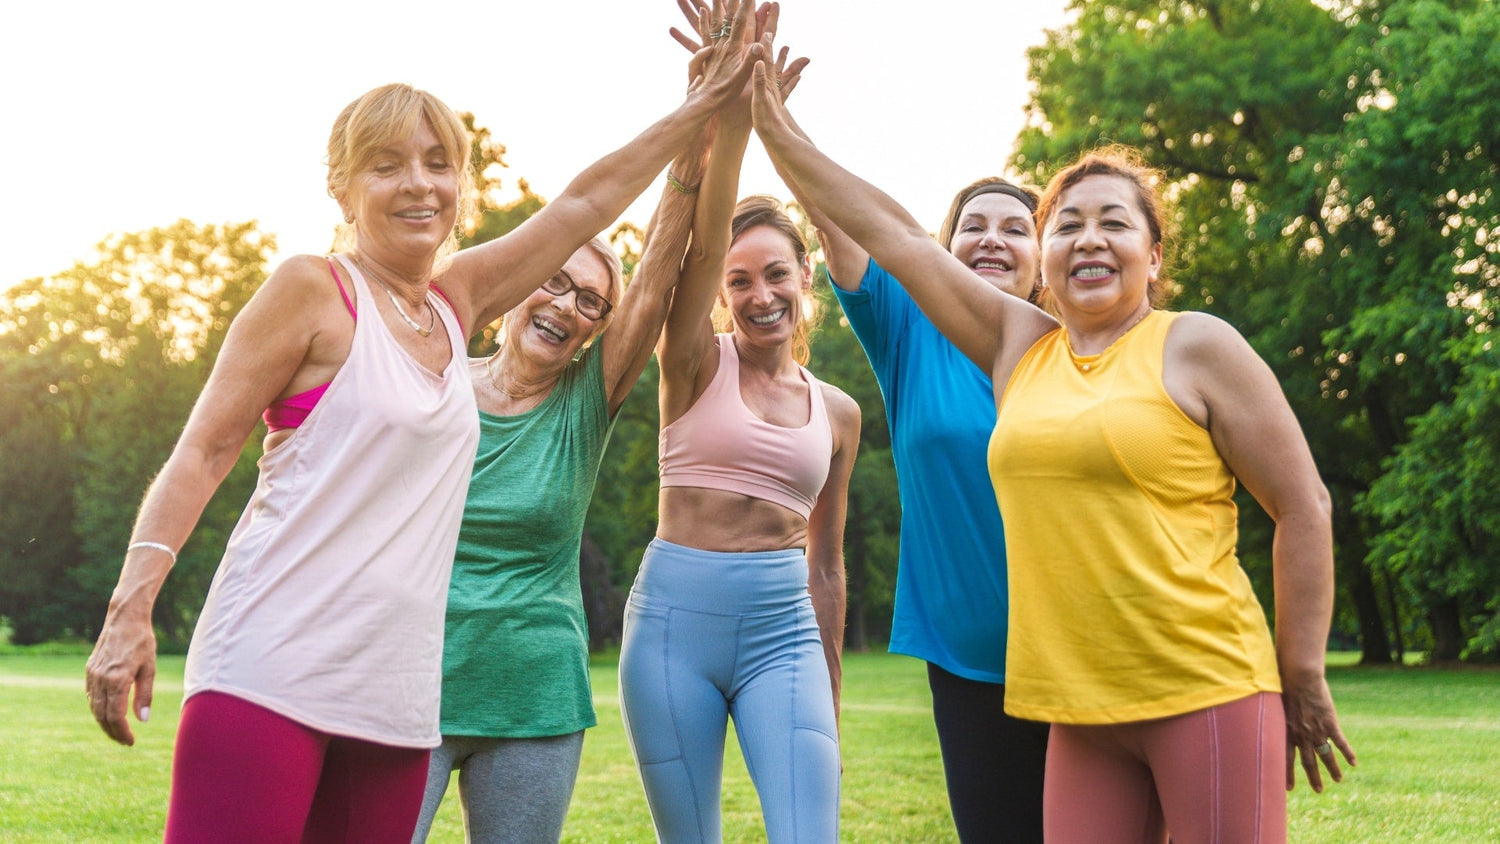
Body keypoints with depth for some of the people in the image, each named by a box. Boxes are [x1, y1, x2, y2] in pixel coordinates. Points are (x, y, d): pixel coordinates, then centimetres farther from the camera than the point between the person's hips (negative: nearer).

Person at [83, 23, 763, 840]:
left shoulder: (455, 304, 15)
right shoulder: (313, 289, -2)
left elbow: (584, 201, 22)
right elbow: (202, 452, -5)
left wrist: (702, 105, 26)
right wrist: (130, 607, -16)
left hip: (395, 694, 7)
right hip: (270, 672, -6)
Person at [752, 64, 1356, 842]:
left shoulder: (1196, 348, -2)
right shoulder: (1017, 346, 11)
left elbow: (1302, 507, -1)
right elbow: (892, 236, 14)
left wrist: (1303, 677, -2)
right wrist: (775, 131, 15)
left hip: (1207, 694, -4)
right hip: (1082, 711, 5)